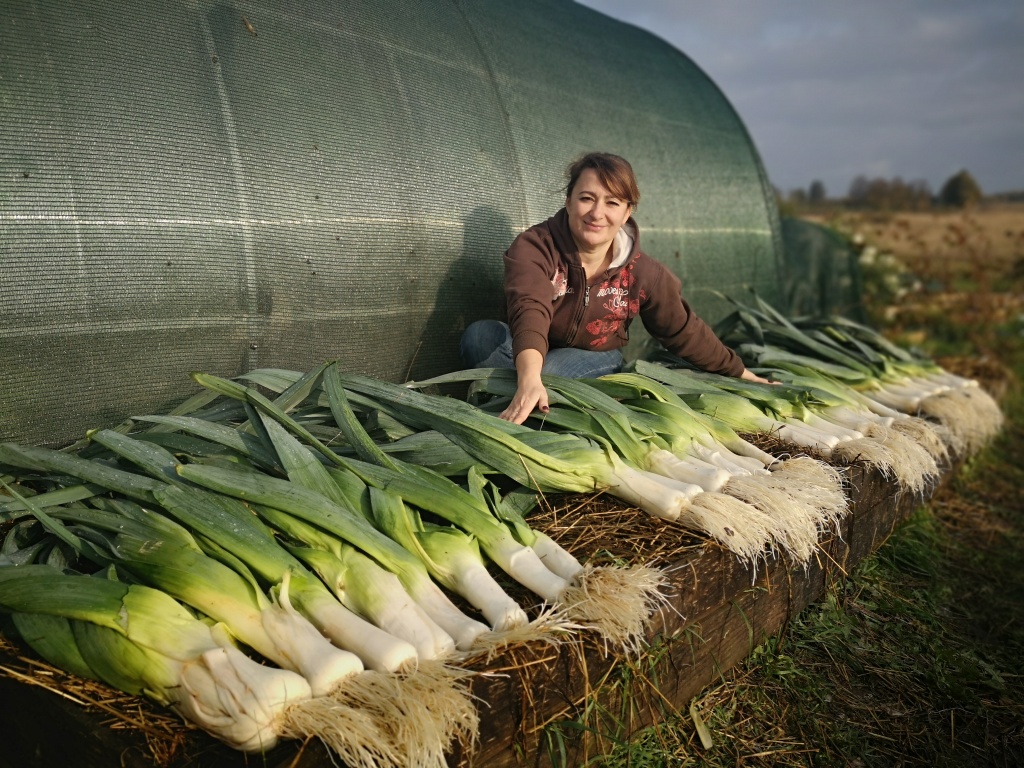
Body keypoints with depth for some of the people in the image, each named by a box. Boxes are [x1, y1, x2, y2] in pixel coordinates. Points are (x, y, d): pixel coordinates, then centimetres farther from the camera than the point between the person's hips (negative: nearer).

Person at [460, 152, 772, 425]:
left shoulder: (646, 274, -13)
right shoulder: (534, 246, -24)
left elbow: (684, 333, 2)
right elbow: (530, 311, -43)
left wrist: (742, 374, 10)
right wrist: (530, 378, -62)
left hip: (593, 361, 1)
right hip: (529, 355, 0)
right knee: (481, 334, -33)